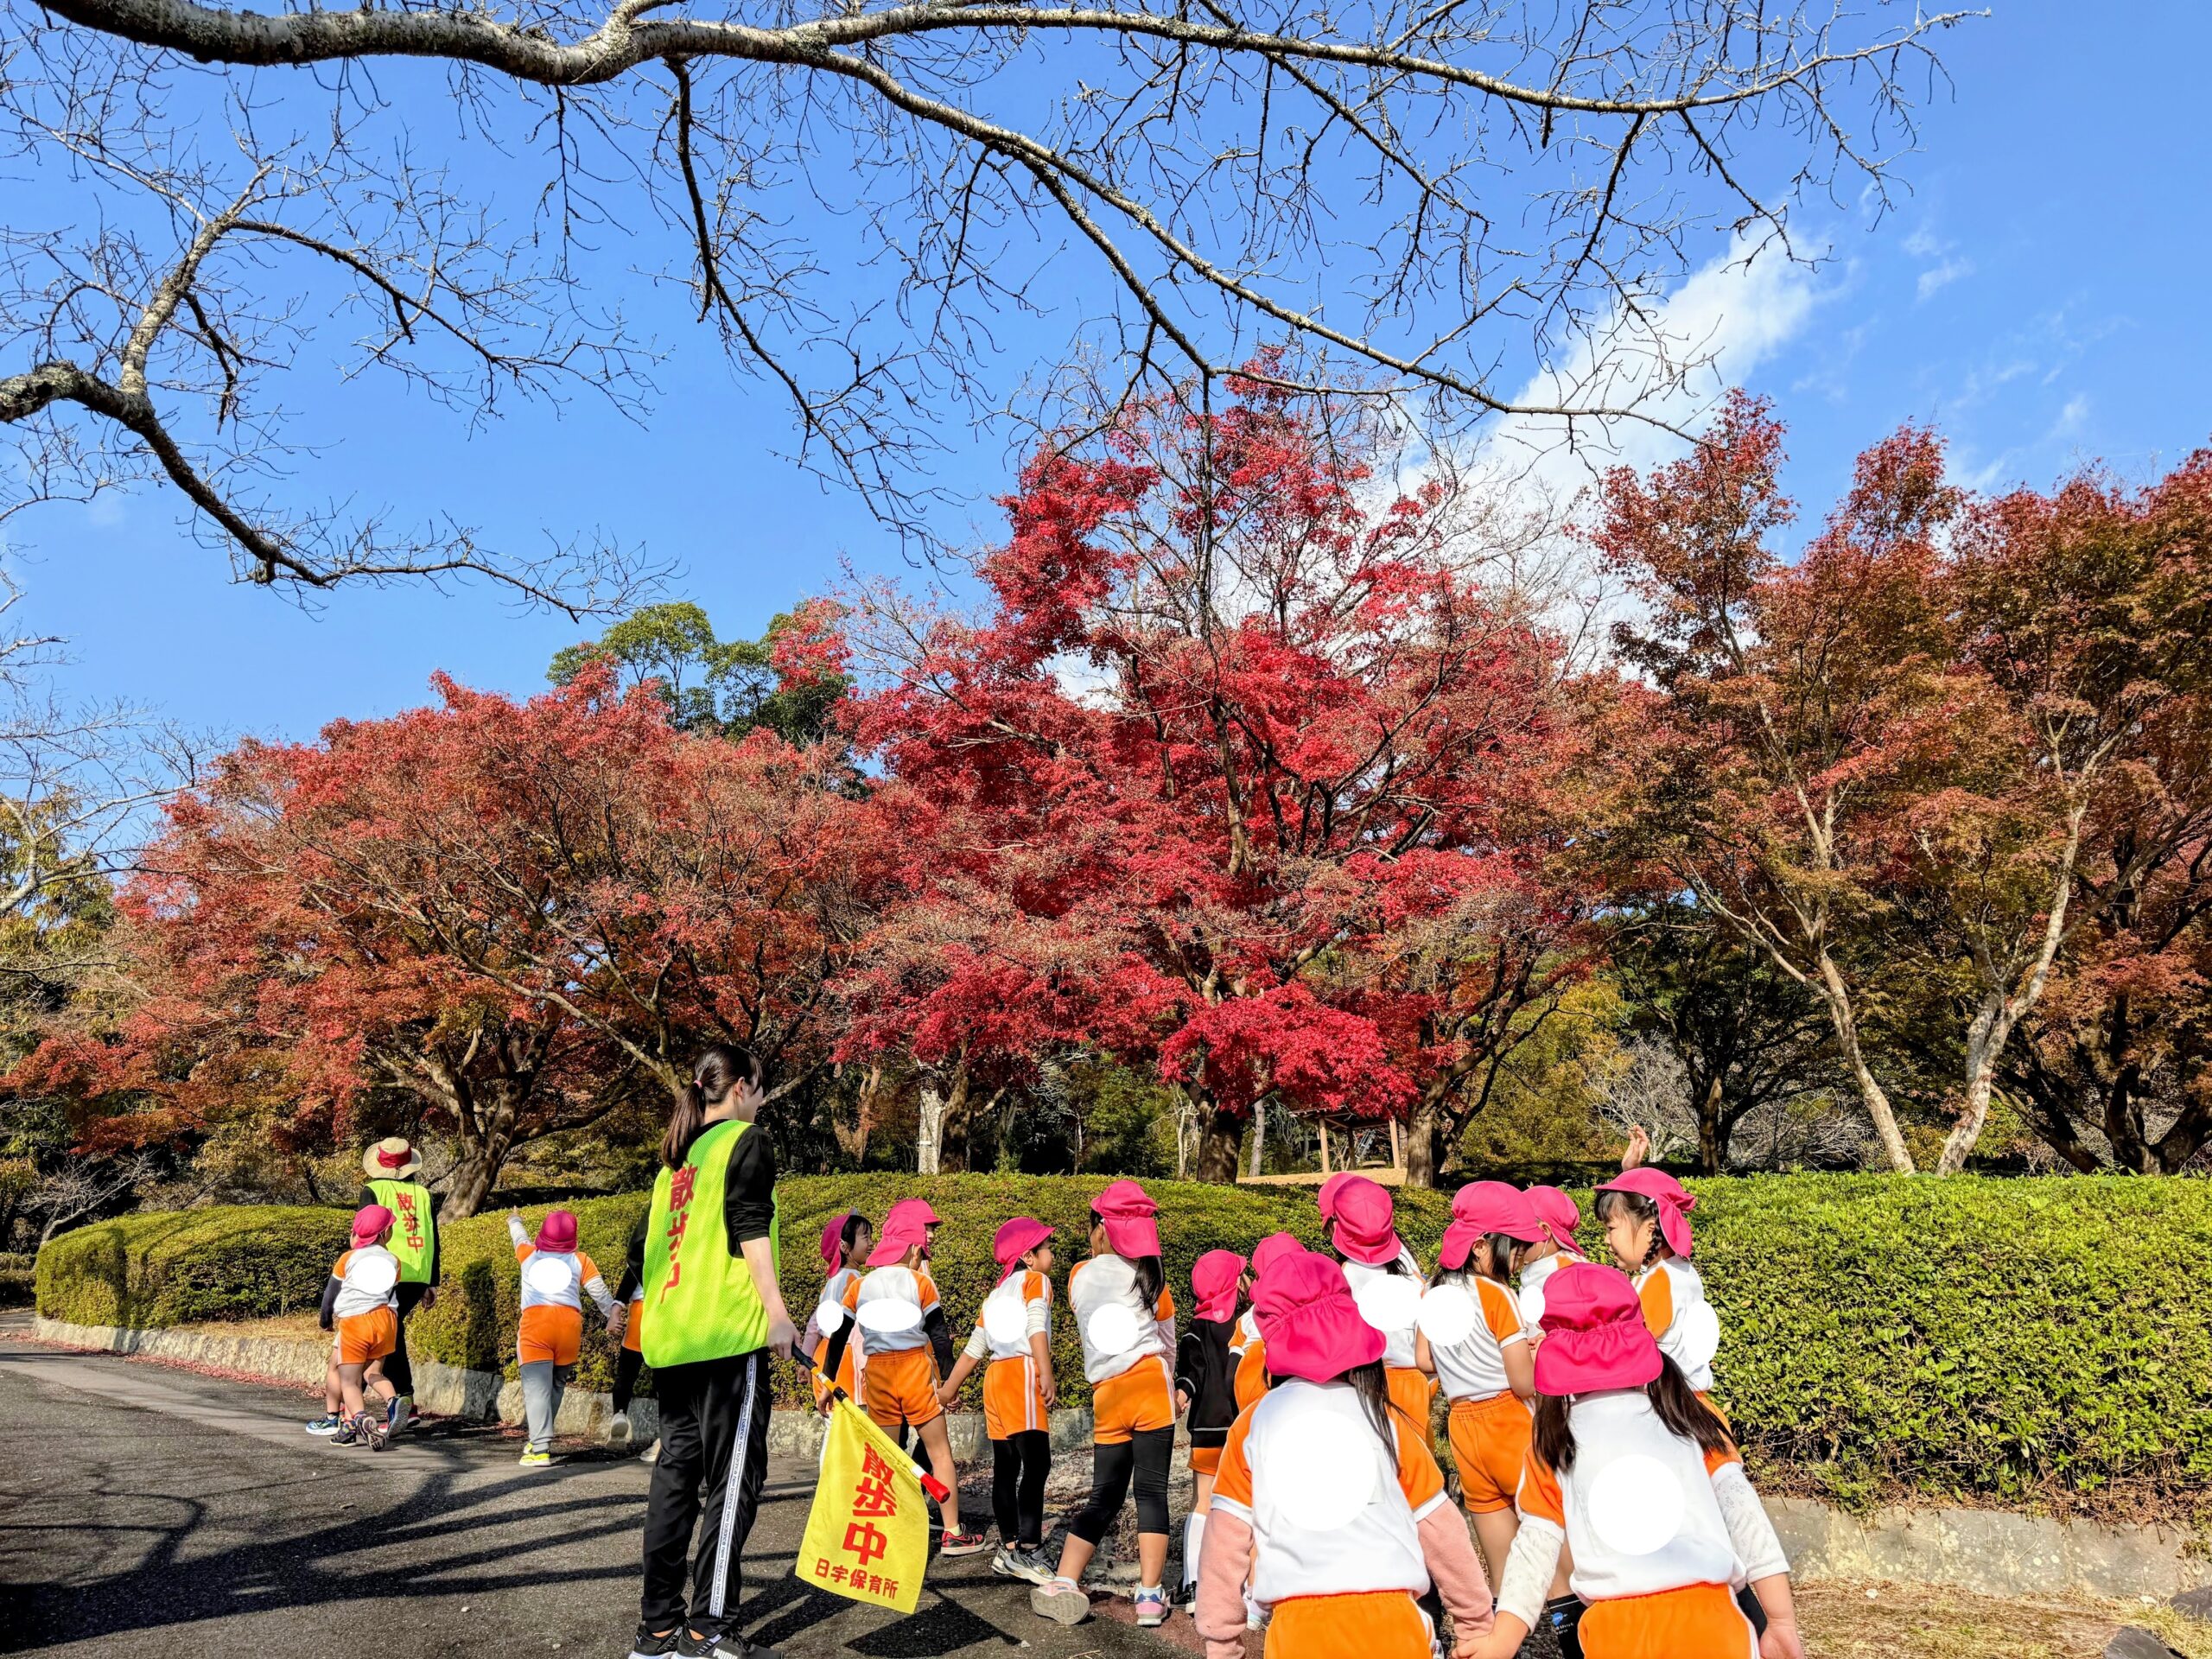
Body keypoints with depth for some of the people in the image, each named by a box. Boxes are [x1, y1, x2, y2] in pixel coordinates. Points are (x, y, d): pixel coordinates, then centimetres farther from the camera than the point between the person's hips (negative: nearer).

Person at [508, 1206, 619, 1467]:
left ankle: (540, 1449, -15)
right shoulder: (580, 1260, 16)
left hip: (534, 1322, -1)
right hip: (569, 1323, 1)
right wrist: (613, 1313, 22)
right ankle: (539, 1439, 23)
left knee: (537, 1386, -6)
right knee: (557, 1385, 18)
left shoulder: (529, 1254, 20)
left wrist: (514, 1220, 61)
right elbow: (600, 1291, 11)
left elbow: (520, 1237, 42)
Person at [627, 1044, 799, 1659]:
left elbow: (641, 1249, 21)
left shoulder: (674, 1160, 19)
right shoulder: (746, 1141, -3)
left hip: (669, 1335, 8)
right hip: (726, 1332, -7)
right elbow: (748, 1226, -15)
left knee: (676, 1472, 11)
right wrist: (776, 1310, -18)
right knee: (733, 1475, -2)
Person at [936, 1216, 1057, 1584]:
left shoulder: (995, 1294, 25)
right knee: (1036, 1464, -11)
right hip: (1023, 1373, -8)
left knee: (1005, 1467, 11)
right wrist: (1046, 1374, -23)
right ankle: (1028, 1551, -17)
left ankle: (1009, 1549, 15)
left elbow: (974, 1349, 23)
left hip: (995, 1375, 8)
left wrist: (949, 1387, 29)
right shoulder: (1036, 1281, 4)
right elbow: (1036, 1328, -13)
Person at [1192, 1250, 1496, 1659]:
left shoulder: (1253, 1425, 3)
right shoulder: (1384, 1419, 3)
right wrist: (1475, 1623, 20)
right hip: (1390, 1624, 0)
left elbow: (1225, 1544, 4)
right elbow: (1441, 1532, 7)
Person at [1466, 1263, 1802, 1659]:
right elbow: (1739, 1505, 0)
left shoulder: (1552, 1438, 4)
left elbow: (1536, 1542, 1)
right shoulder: (1690, 1412, 4)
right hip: (1708, 1620, -1)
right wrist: (1782, 1621, 3)